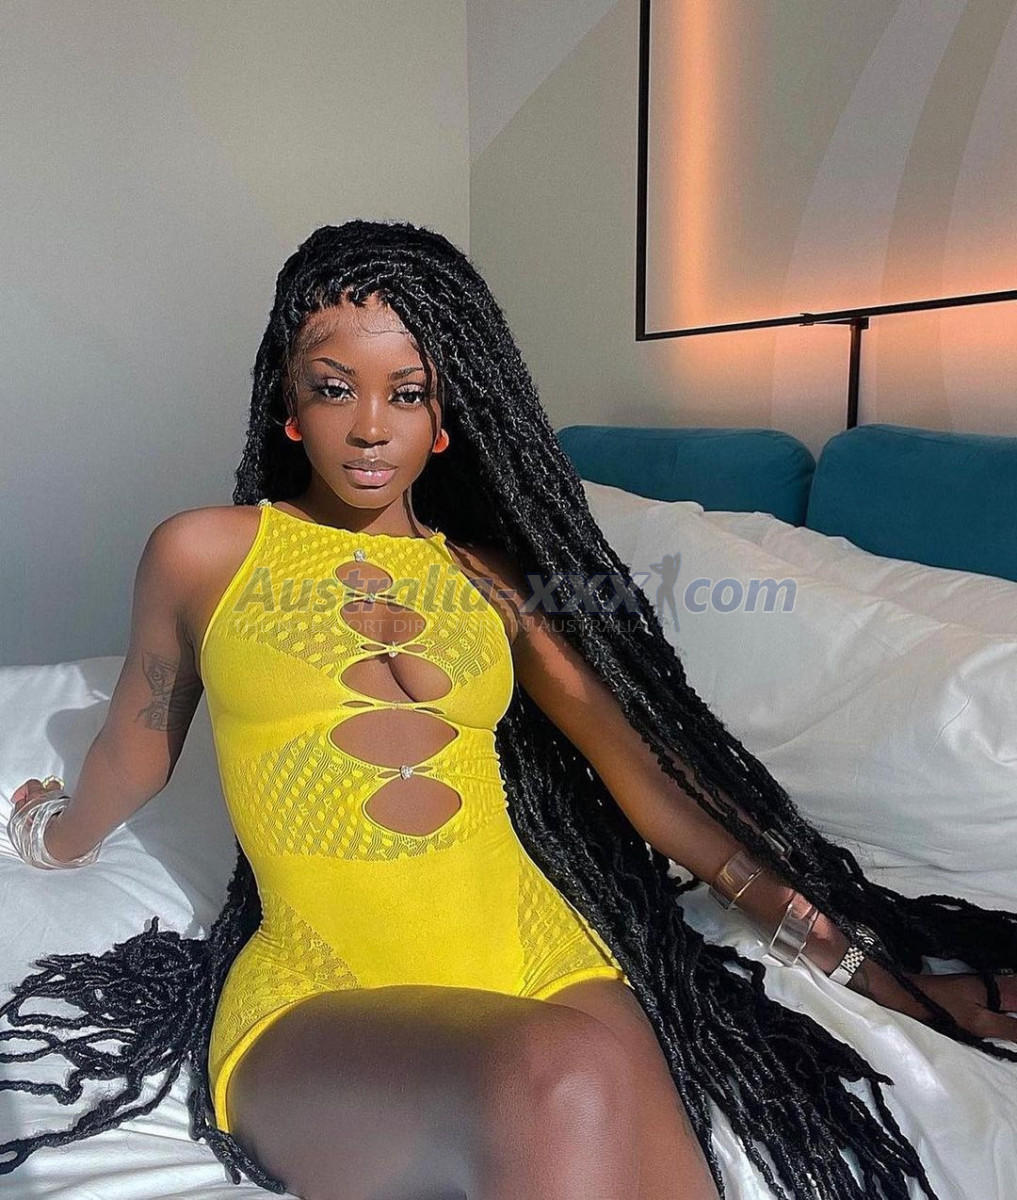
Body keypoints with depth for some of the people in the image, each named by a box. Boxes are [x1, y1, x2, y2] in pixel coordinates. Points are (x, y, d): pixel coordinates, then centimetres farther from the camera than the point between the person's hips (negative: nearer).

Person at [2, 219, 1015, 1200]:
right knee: (557, 1084, -35)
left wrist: (860, 959, 8)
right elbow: (135, 756, 21)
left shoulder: (492, 578, 11)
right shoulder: (204, 554, 6)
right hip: (320, 1004, -2)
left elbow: (643, 769, 9)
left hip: (540, 958, 3)